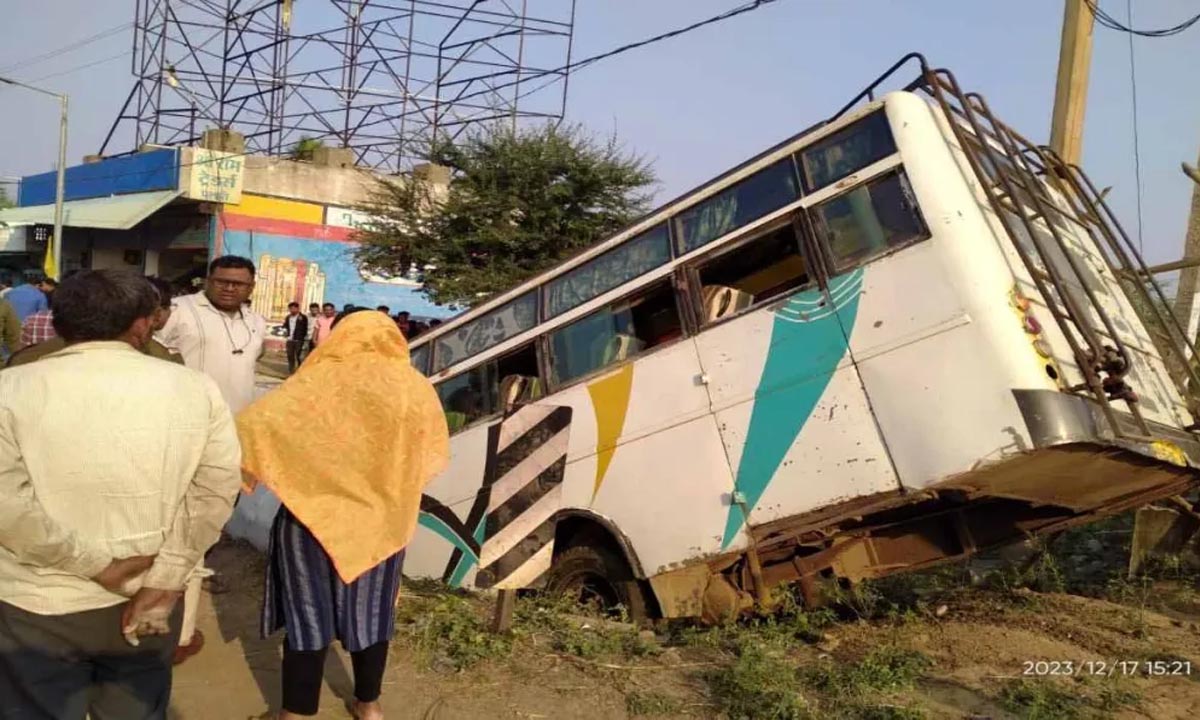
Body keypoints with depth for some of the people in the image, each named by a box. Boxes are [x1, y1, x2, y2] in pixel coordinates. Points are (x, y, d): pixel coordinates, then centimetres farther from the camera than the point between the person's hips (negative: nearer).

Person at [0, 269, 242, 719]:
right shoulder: (195, 388, -4)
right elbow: (216, 487, -10)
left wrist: (98, 564, -11)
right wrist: (164, 581, -9)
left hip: (39, 610, -1)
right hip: (147, 603, 2)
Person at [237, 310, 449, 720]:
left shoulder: (318, 383, -12)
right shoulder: (416, 389, -4)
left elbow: (257, 424, -18)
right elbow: (434, 456, 7)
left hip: (314, 519, -3)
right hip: (383, 522, 3)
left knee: (309, 617, 10)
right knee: (371, 616, 18)